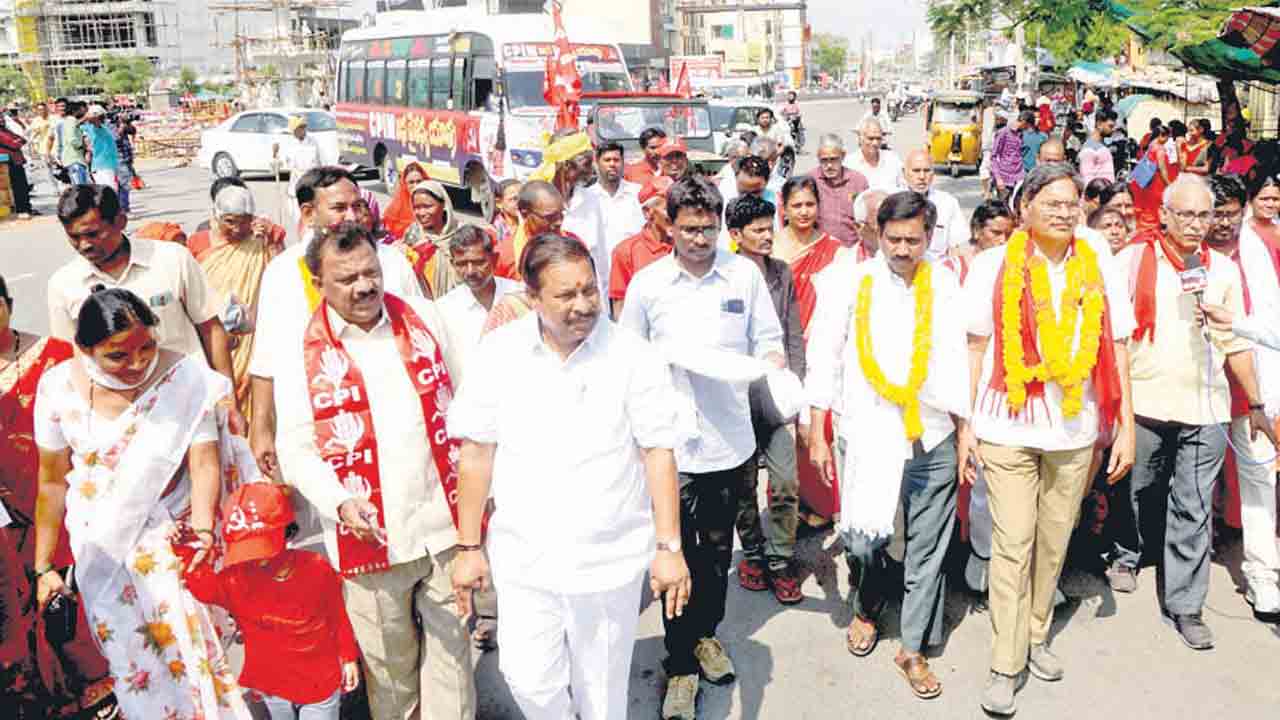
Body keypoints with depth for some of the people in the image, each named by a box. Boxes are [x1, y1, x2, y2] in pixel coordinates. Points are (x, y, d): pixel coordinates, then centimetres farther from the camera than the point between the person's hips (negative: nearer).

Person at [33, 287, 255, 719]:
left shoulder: (188, 378, -17)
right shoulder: (59, 388, -10)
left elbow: (205, 463, -19)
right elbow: (53, 483, -2)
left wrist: (203, 530, -34)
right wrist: (43, 568, 2)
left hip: (174, 538, -2)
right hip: (103, 550, 2)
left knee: (193, 642, 1)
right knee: (133, 658, 10)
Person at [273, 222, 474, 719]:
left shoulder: (424, 319, 3)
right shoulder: (301, 355, -4)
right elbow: (296, 450, -5)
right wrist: (341, 502, -22)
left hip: (446, 525, 2)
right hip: (371, 538, -1)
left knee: (452, 650, 12)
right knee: (389, 665, 14)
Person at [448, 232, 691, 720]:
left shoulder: (635, 357, -9)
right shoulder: (499, 353, -5)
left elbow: (657, 453, -6)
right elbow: (477, 452, -1)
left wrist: (670, 547, -8)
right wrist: (468, 547, 1)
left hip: (611, 558, -1)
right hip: (523, 559, 1)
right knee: (529, 681, 4)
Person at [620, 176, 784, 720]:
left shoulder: (745, 274, 1)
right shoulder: (647, 283, -1)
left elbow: (767, 340, 6)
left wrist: (774, 363, -14)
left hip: (730, 437, 2)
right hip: (672, 437, -2)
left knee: (718, 548, 17)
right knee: (677, 551, 1)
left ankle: (706, 633, 39)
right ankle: (681, 664, 16)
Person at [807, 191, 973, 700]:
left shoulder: (945, 285, 3)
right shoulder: (850, 284, -2)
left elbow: (957, 358, 7)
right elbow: (824, 360, 0)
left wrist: (964, 429, 5)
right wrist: (817, 437, -1)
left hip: (934, 441, 2)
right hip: (869, 438, -1)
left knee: (928, 551, 7)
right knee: (862, 541, 1)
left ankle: (913, 649, 23)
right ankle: (867, 608, 34)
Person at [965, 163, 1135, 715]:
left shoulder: (1099, 271, 5)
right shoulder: (993, 266, -2)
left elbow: (1116, 355, 7)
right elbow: (975, 350, 0)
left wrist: (1126, 428, 4)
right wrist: (967, 426, -2)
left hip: (1075, 431, 3)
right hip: (1008, 428, -3)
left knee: (1054, 542, 13)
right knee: (1012, 545, -3)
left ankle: (1035, 635, 32)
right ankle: (1005, 665, 6)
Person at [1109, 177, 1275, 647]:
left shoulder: (1223, 269, 8)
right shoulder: (1133, 259, -2)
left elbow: (1236, 343, 11)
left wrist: (1255, 405, 10)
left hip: (1204, 407, 2)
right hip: (1145, 401, -2)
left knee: (1193, 509, 3)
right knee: (1139, 493, 15)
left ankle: (1185, 605, 12)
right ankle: (1127, 556, 41)